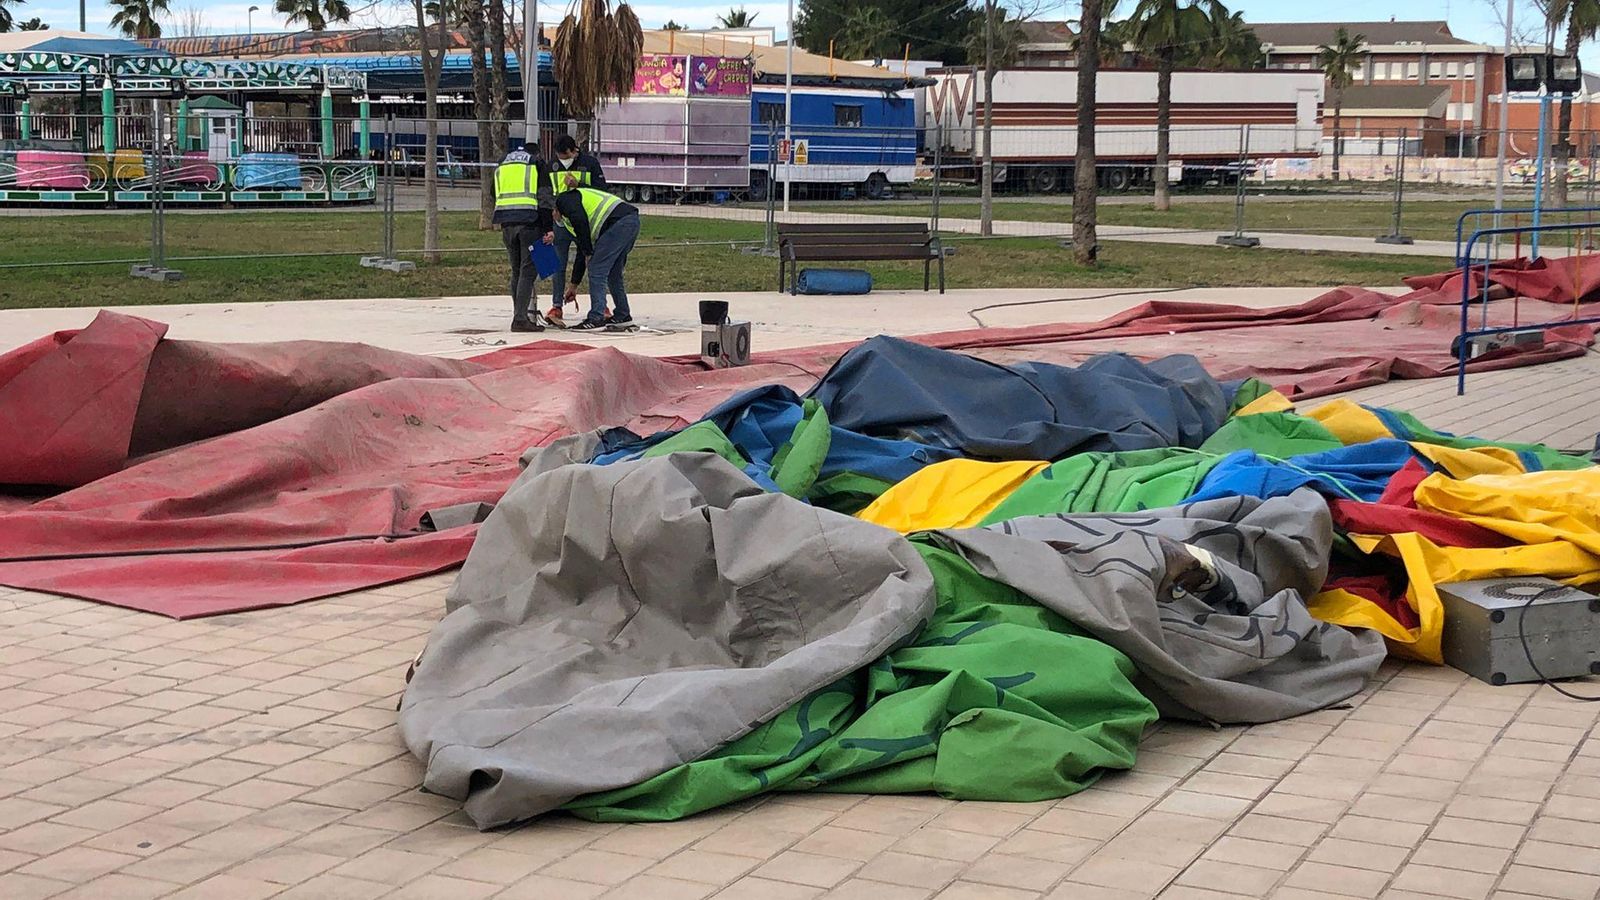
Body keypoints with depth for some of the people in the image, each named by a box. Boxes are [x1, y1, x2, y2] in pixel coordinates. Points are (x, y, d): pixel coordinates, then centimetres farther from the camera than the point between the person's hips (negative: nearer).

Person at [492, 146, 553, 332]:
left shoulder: (500, 167, 23)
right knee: (528, 271, -4)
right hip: (529, 222, -4)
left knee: (516, 271, 14)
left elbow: (495, 196, 22)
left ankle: (520, 314, 15)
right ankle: (520, 318, -12)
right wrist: (547, 230, 0)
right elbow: (545, 198, 2)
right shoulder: (536, 165, 10)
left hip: (506, 223, 4)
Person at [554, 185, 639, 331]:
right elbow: (581, 253, 37)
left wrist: (588, 254, -3)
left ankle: (595, 319, -7)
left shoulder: (563, 200, 8)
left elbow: (581, 222, -12)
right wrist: (573, 285, 40)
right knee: (613, 273, 20)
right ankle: (622, 316, 26)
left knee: (596, 270, -6)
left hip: (619, 222, -10)